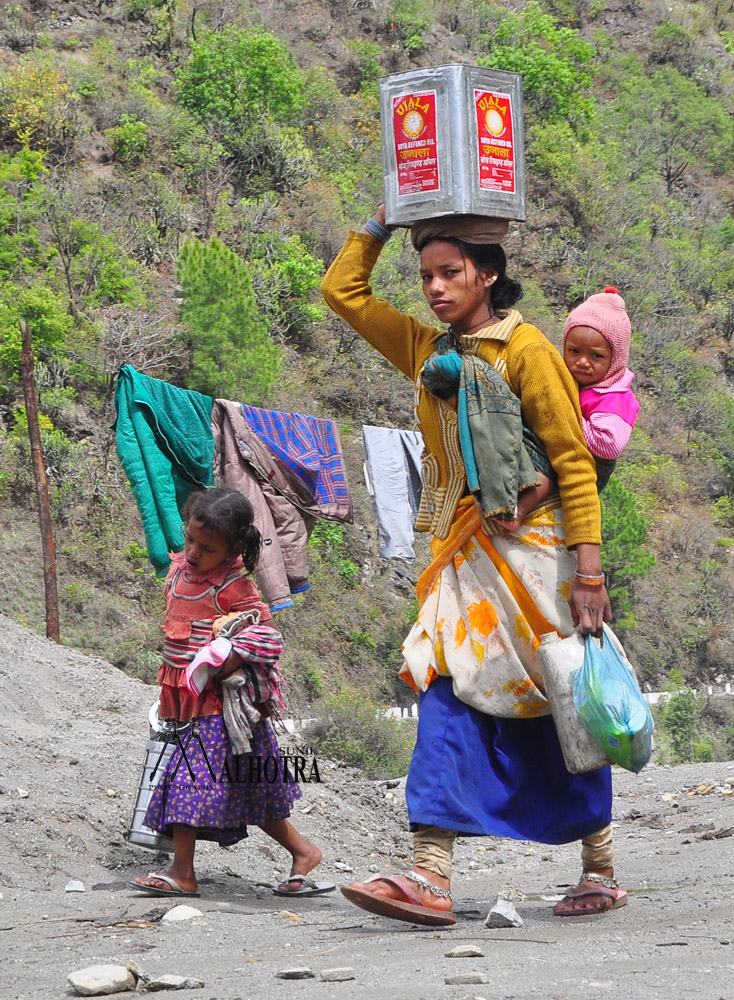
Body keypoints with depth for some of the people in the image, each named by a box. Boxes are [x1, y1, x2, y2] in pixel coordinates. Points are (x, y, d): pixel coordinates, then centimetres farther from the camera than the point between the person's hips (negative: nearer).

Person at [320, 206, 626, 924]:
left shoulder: (525, 349, -6)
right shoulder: (428, 350, 13)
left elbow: (575, 464, -9)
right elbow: (342, 289, 22)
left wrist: (589, 572, -15)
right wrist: (391, 214, 14)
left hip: (531, 550, -6)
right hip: (463, 555, 6)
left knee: (561, 713, -1)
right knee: (448, 696, -7)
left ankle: (600, 872, 10)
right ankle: (431, 878, -15)